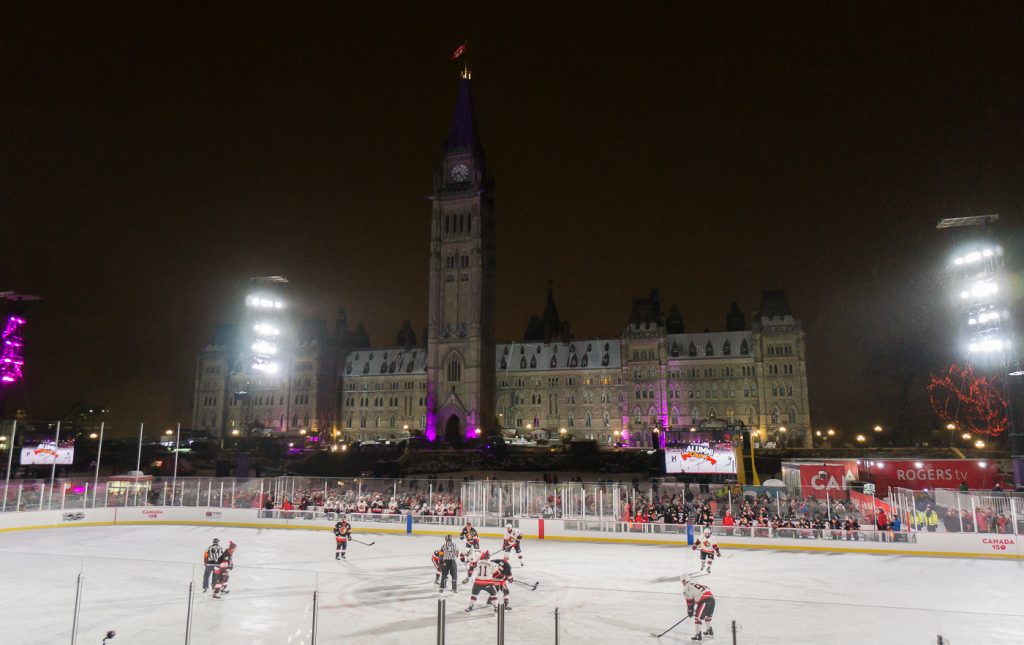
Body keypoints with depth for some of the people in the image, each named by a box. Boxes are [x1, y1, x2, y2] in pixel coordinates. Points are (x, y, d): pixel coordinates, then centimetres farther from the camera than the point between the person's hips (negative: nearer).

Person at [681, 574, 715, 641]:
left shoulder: (686, 588, 4)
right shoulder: (696, 583, 27)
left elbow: (689, 601, 4)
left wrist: (690, 611, 16)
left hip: (704, 601, -8)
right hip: (711, 598, 8)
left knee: (698, 617, 2)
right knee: (707, 616, 28)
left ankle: (698, 636, 2)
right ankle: (710, 631, 39)